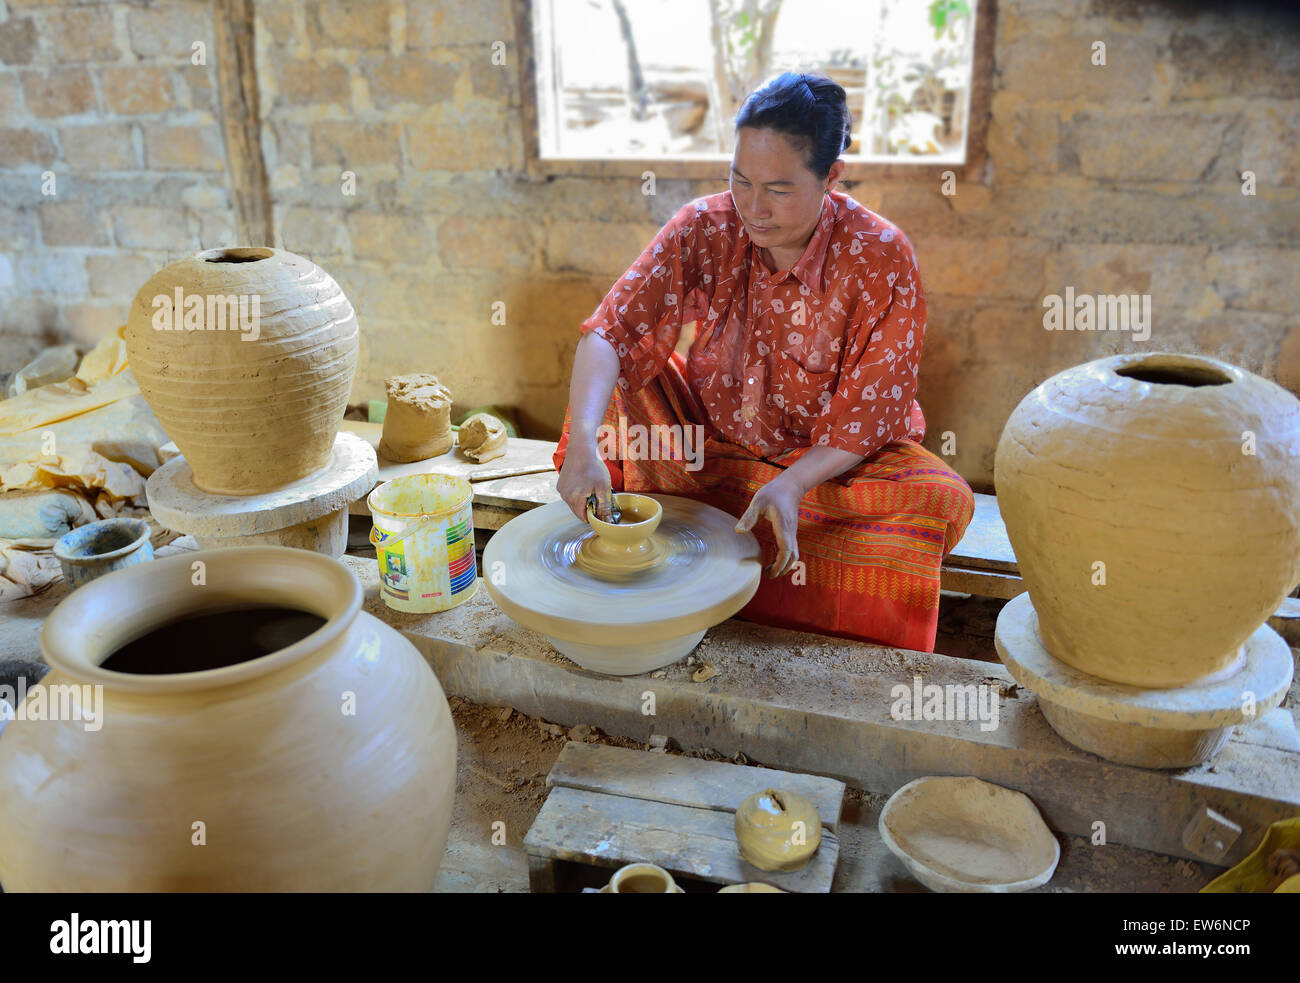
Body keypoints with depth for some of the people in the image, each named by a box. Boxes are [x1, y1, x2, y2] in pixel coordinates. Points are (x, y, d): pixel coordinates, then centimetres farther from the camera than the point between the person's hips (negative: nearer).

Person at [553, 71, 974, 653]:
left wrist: (790, 485, -35)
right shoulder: (706, 228, -14)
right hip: (711, 443, 2)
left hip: (830, 461, -2)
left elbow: (868, 414, -18)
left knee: (941, 501, -29)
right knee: (617, 376, -18)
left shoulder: (881, 257, -19)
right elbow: (611, 331, -22)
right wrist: (583, 443, -40)